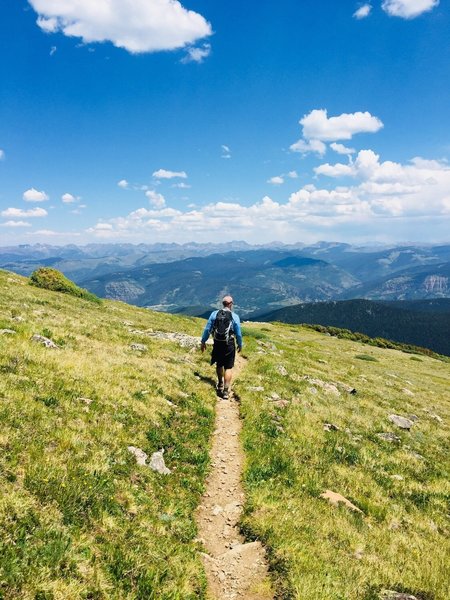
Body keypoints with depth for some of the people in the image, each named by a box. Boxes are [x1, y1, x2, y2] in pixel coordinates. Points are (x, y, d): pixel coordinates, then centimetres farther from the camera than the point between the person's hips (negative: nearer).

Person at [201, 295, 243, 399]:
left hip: (217, 343, 3)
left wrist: (203, 341, 11)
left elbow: (207, 329, 0)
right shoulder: (235, 317, -8)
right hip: (229, 344, -3)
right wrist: (240, 345, 13)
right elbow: (238, 333, -2)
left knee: (219, 365, 22)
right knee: (228, 368, 5)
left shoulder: (214, 314, -3)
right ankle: (226, 391, 2)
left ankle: (220, 385, 41)